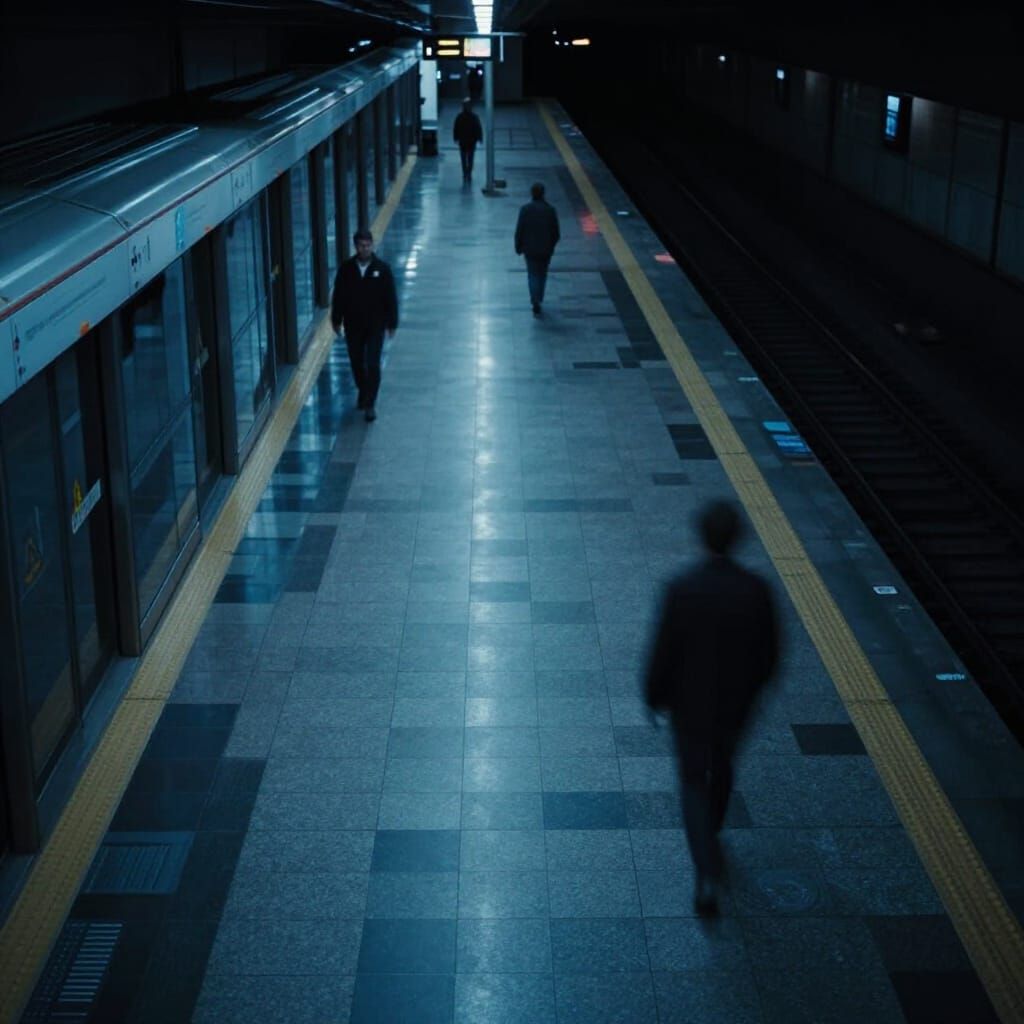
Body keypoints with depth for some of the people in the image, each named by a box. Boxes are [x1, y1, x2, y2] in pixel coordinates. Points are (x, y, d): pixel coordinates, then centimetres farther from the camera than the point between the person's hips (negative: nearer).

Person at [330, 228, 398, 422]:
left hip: (375, 325, -2)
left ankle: (370, 404, 0)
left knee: (372, 364, -7)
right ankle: (363, 392, 38)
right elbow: (338, 296, 3)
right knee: (356, 362, 14)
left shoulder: (382, 268, -8)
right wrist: (336, 320, 5)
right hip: (353, 325, 2)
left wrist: (392, 323, -2)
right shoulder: (346, 268, -4)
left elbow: (390, 297, -3)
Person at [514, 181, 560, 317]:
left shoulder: (525, 209, -14)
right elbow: (556, 233, -3)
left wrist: (518, 247, 3)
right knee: (542, 275, 18)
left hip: (530, 249, -2)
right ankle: (538, 300, 28)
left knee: (533, 275, 6)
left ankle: (536, 302, -7)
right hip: (546, 249, 2)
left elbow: (519, 230, -10)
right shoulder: (550, 210, -9)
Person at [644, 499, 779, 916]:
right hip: (735, 703, 2)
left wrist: (655, 697, 1)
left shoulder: (680, 590, -26)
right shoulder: (757, 590, -20)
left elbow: (662, 653, -18)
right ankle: (709, 830, 55)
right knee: (721, 765, 31)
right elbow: (768, 653, -9)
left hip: (690, 703, -2)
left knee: (694, 782, 15)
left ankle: (708, 876, 2)